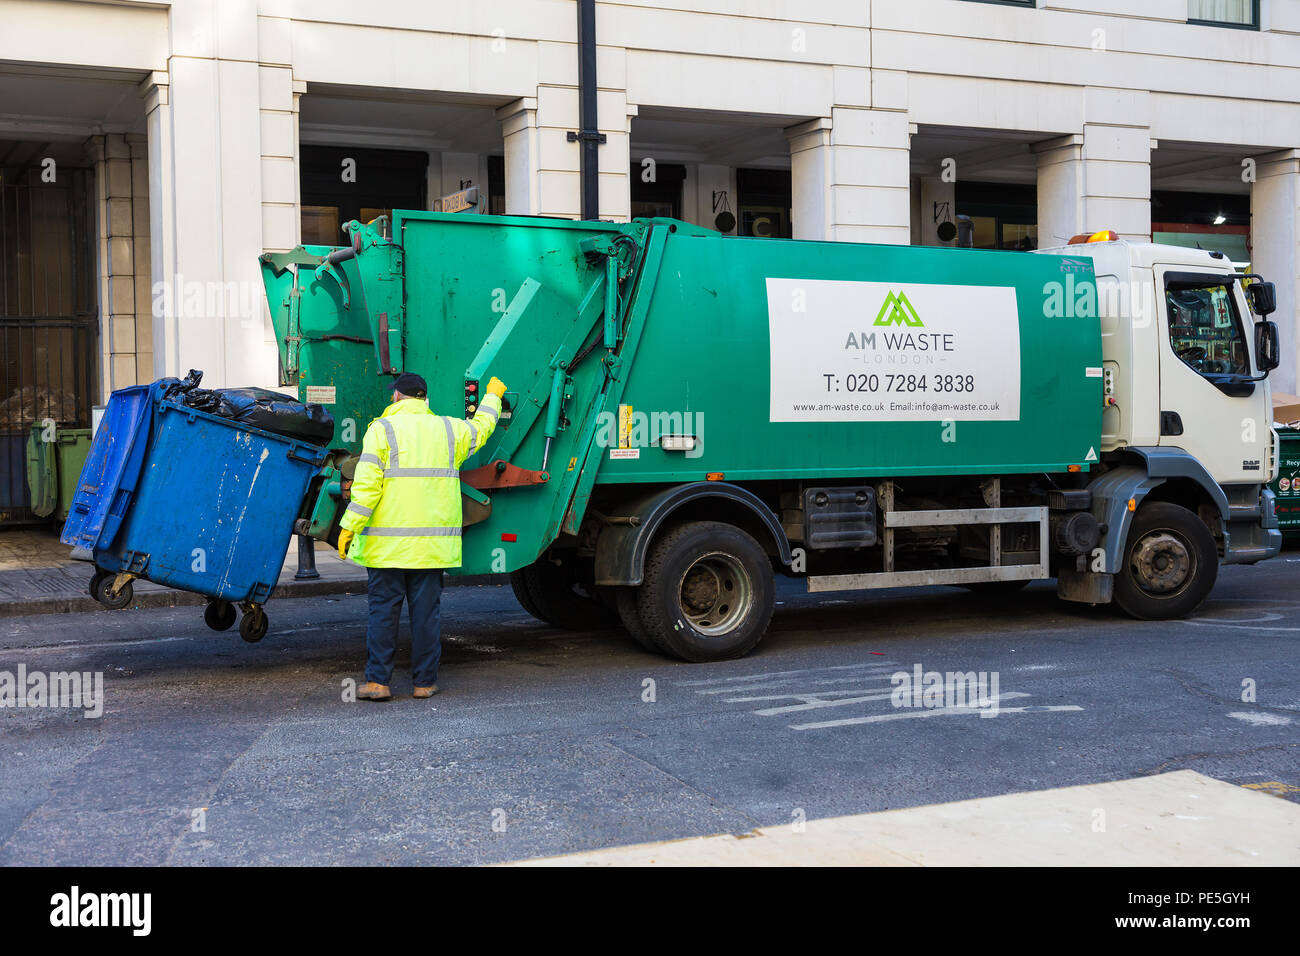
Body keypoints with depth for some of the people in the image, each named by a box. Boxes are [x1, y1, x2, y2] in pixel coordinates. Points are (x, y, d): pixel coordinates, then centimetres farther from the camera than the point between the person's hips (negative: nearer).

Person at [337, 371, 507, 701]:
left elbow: (367, 484, -11)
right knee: (426, 611, 7)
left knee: (383, 610, 3)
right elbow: (480, 429, 31)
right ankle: (425, 682, 11)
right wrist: (493, 396, 48)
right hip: (432, 543, 3)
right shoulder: (449, 429, 9)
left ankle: (377, 681, 3)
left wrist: (349, 526, -8)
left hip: (387, 542, -3)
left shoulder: (382, 429, -3)